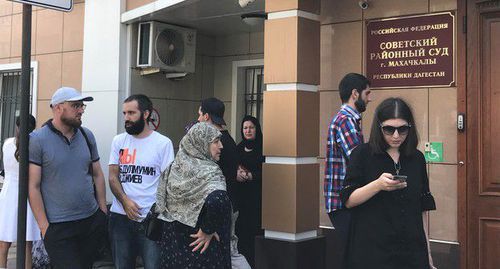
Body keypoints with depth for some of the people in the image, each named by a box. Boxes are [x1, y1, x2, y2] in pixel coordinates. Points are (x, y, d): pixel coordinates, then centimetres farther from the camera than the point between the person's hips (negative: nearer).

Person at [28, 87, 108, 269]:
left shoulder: (87, 136, 7)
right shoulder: (37, 140, -8)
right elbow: (33, 186, -9)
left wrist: (103, 211, 8)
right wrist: (44, 226, -11)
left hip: (93, 220, 5)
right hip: (58, 227, -4)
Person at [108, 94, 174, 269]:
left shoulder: (163, 143, -2)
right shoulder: (118, 141, 9)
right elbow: (113, 177, 6)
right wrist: (125, 201, -11)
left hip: (151, 219, -3)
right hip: (120, 216, 4)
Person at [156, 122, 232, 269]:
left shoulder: (175, 167, 2)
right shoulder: (210, 172, -18)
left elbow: (161, 203, 9)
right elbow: (218, 201, -36)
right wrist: (208, 230, -21)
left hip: (172, 244, 6)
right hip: (202, 250, -6)